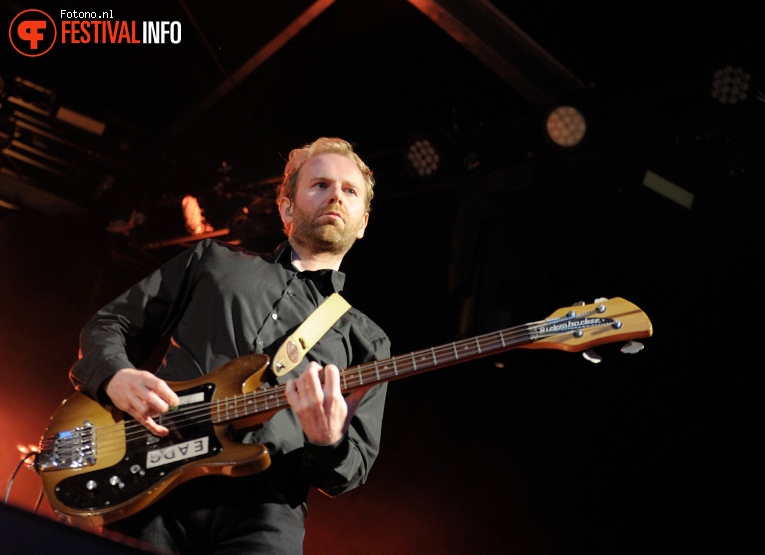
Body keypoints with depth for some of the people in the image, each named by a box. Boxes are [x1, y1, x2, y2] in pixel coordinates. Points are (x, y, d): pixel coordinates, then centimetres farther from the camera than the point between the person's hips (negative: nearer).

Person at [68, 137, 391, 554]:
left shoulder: (366, 341, 16)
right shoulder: (213, 260, 17)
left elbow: (354, 469, 11)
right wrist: (115, 377, -4)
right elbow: (109, 324, 18)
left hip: (261, 509, 1)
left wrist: (329, 443, -13)